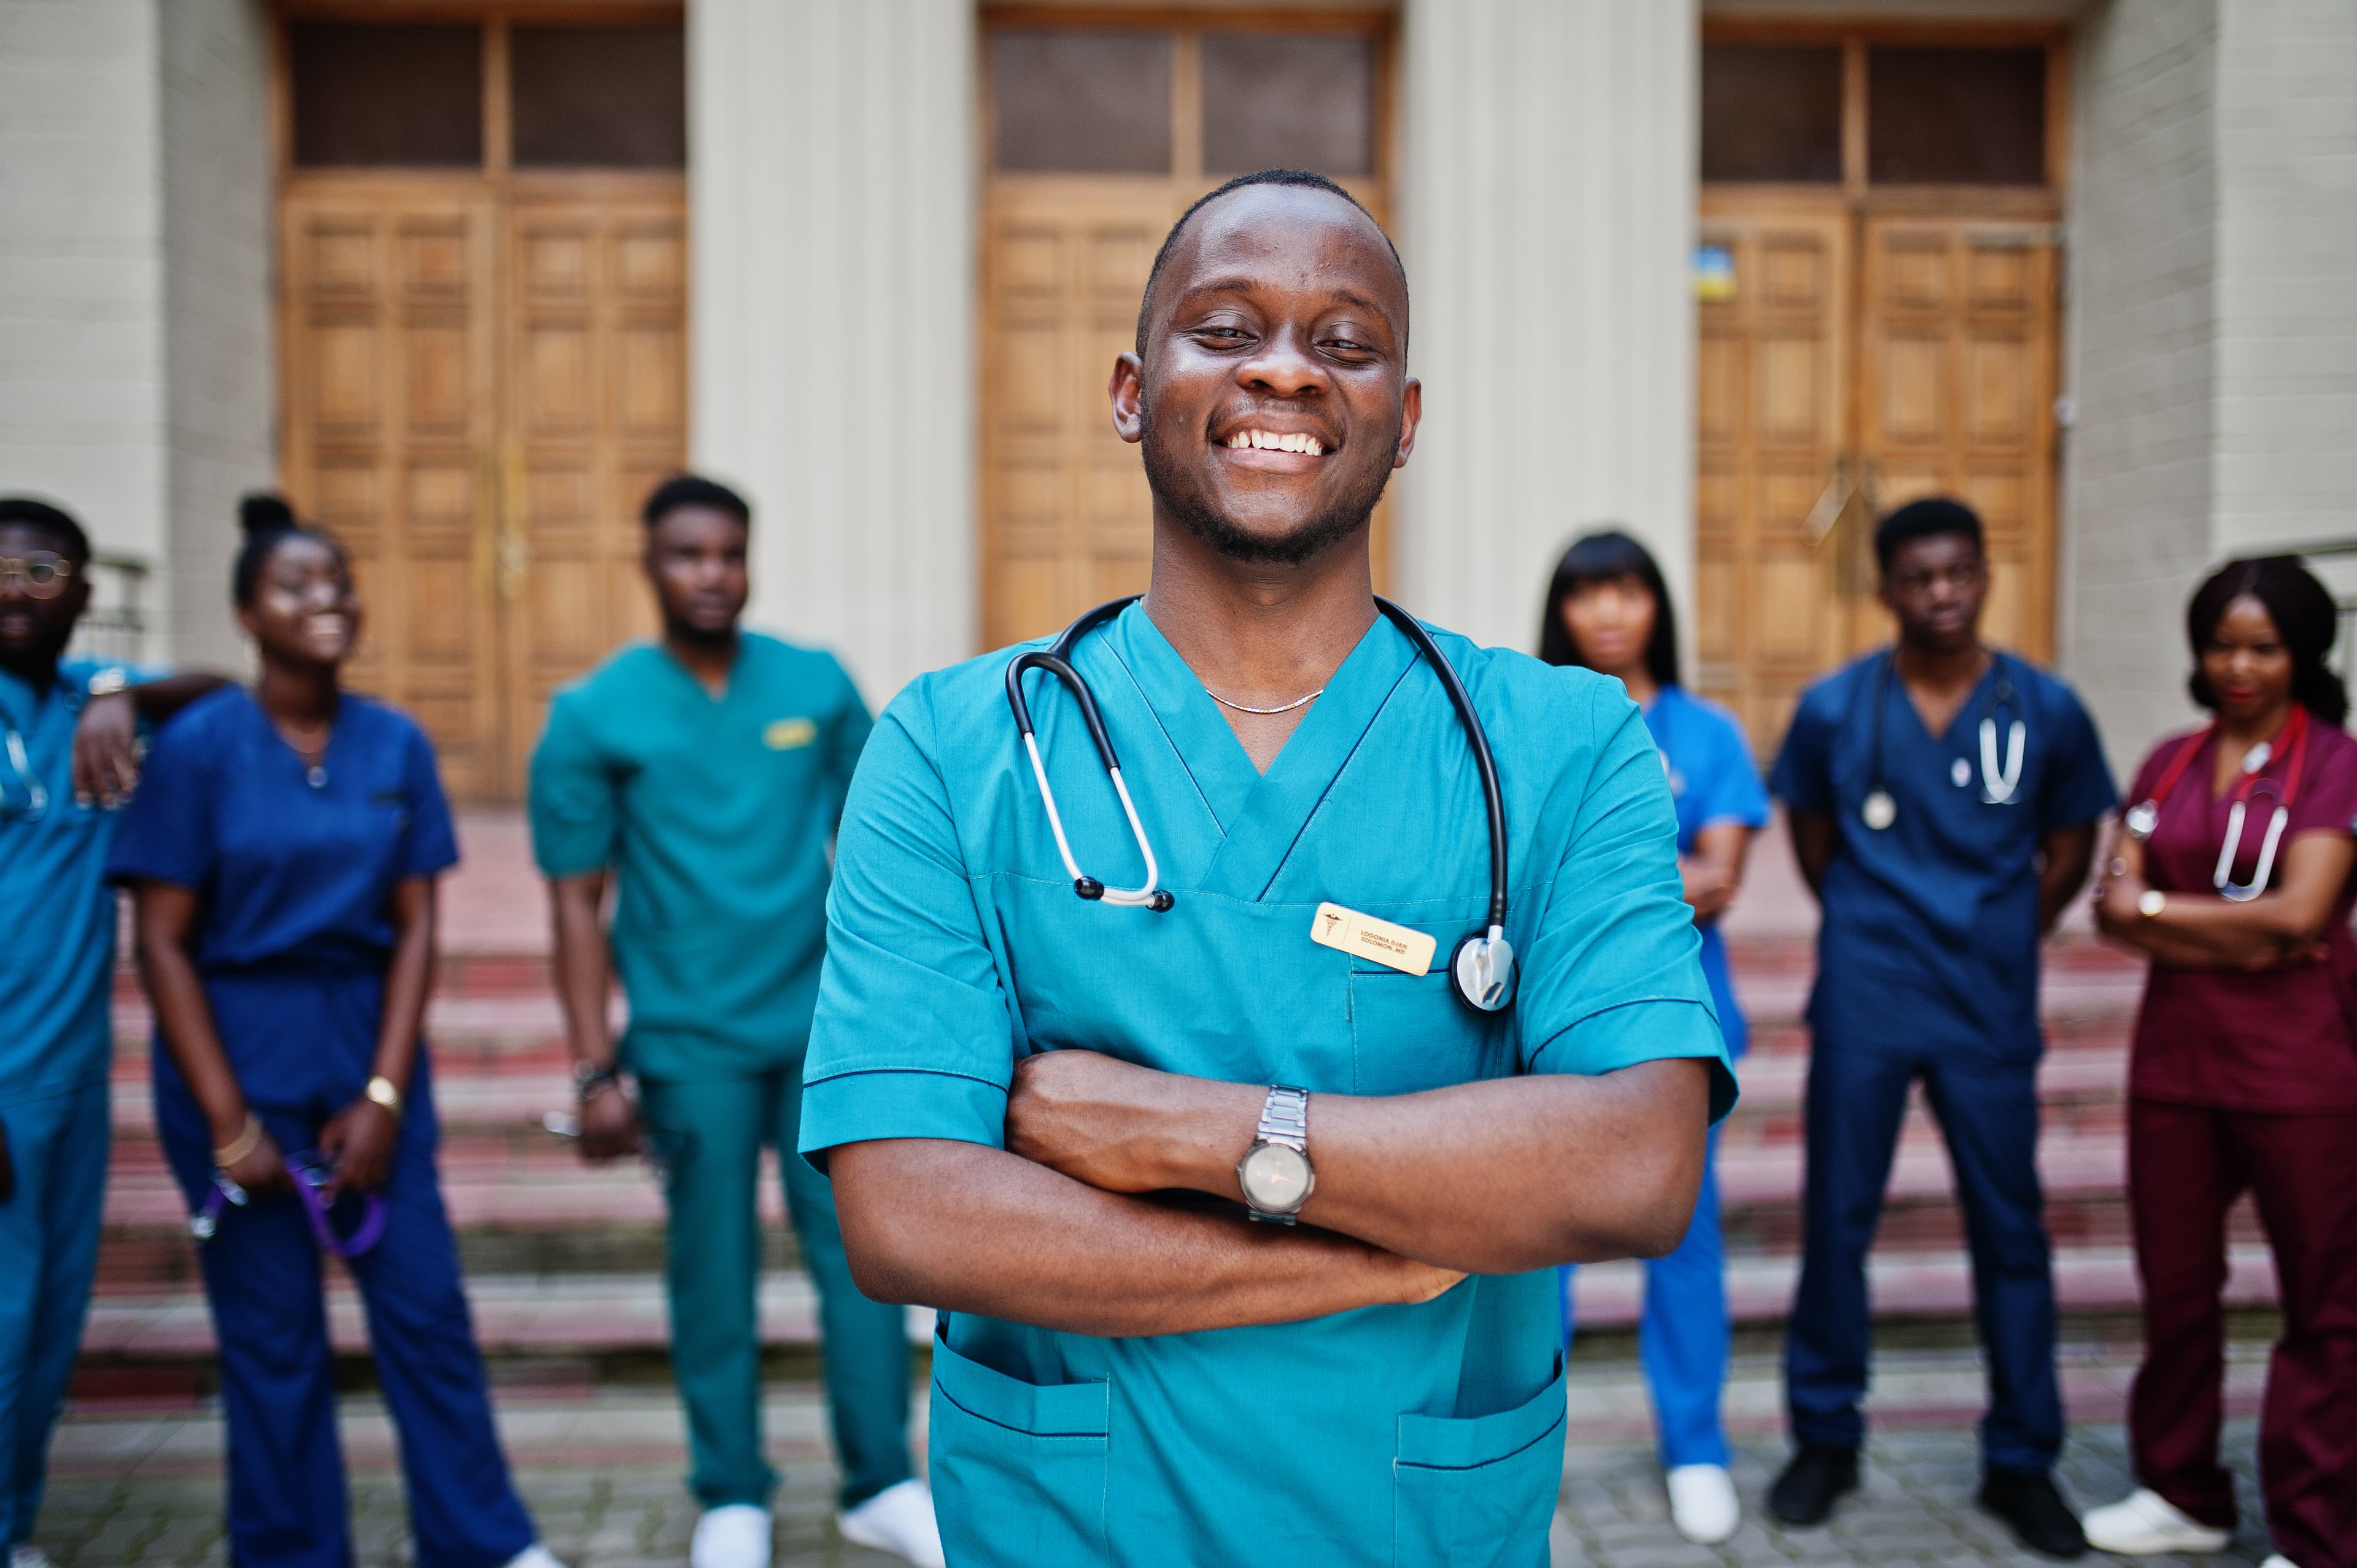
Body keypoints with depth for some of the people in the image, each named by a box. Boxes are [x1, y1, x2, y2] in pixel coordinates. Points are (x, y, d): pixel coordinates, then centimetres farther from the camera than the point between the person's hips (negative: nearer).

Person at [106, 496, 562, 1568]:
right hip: (232, 1045, -2)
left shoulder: (397, 745, 2)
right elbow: (162, 942, -8)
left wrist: (384, 1095, -6)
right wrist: (229, 1122, -11)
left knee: (424, 1307, 5)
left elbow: (415, 927, 2)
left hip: (370, 1032, 3)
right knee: (271, 1330, 6)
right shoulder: (198, 746, -7)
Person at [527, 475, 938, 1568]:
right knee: (715, 1272, 8)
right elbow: (576, 903, -1)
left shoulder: (817, 685, 4)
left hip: (825, 1027, 2)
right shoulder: (594, 716, -1)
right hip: (691, 1044, -1)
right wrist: (595, 1072, -5)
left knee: (859, 1252, 2)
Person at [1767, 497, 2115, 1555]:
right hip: (1864, 1004, 0)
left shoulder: (2045, 710, -1)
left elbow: (2070, 846, 11)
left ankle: (2020, 1462, 21)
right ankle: (1826, 1437, 22)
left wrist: (2001, 940, 6)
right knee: (1836, 1222, 6)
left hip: (1990, 1011, 0)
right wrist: (1871, 927, 9)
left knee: (2010, 1231, 6)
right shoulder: (1834, 708, -1)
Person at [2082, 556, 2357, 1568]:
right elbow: (2115, 909, 3)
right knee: (2175, 1286, 12)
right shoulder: (2168, 765, 11)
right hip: (2176, 1054, 5)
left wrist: (2156, 906, -5)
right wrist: (2233, 942, -11)